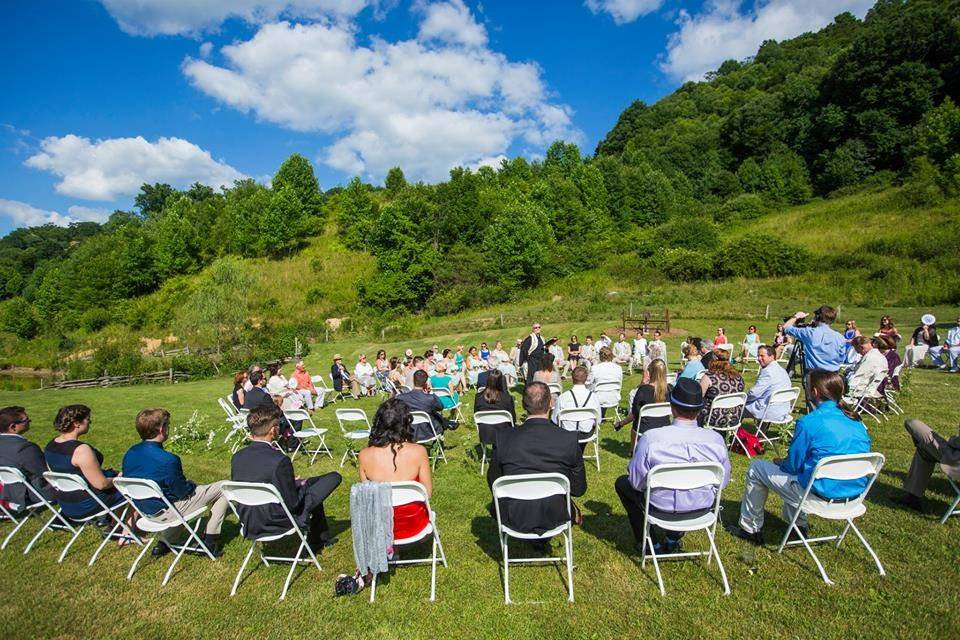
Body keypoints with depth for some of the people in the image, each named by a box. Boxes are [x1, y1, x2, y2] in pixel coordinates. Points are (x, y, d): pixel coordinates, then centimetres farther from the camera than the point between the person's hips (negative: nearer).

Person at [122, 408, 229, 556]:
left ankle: (163, 542, 29)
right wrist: (193, 486, 6)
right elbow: (183, 492, -18)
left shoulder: (129, 454, -5)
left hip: (144, 510, 9)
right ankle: (210, 542, 8)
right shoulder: (167, 460, -29)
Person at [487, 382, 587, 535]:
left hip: (514, 520, 0)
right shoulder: (569, 439, -18)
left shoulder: (503, 438, -17)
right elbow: (579, 489, -6)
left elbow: (493, 481, -3)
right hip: (554, 518, 0)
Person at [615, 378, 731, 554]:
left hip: (661, 509, -3)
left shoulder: (650, 438, -26)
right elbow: (722, 482, -2)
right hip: (703, 509, 4)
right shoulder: (717, 439, -18)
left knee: (622, 483, 22)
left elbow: (636, 482, -14)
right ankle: (674, 539, 35)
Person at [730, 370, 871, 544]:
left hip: (823, 495, -8)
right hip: (854, 493, 8)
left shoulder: (809, 422, -19)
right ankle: (799, 525, 40)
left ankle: (750, 529, 21)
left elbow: (793, 465, -10)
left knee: (757, 467, 9)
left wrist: (780, 463, 12)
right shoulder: (856, 421, 3)